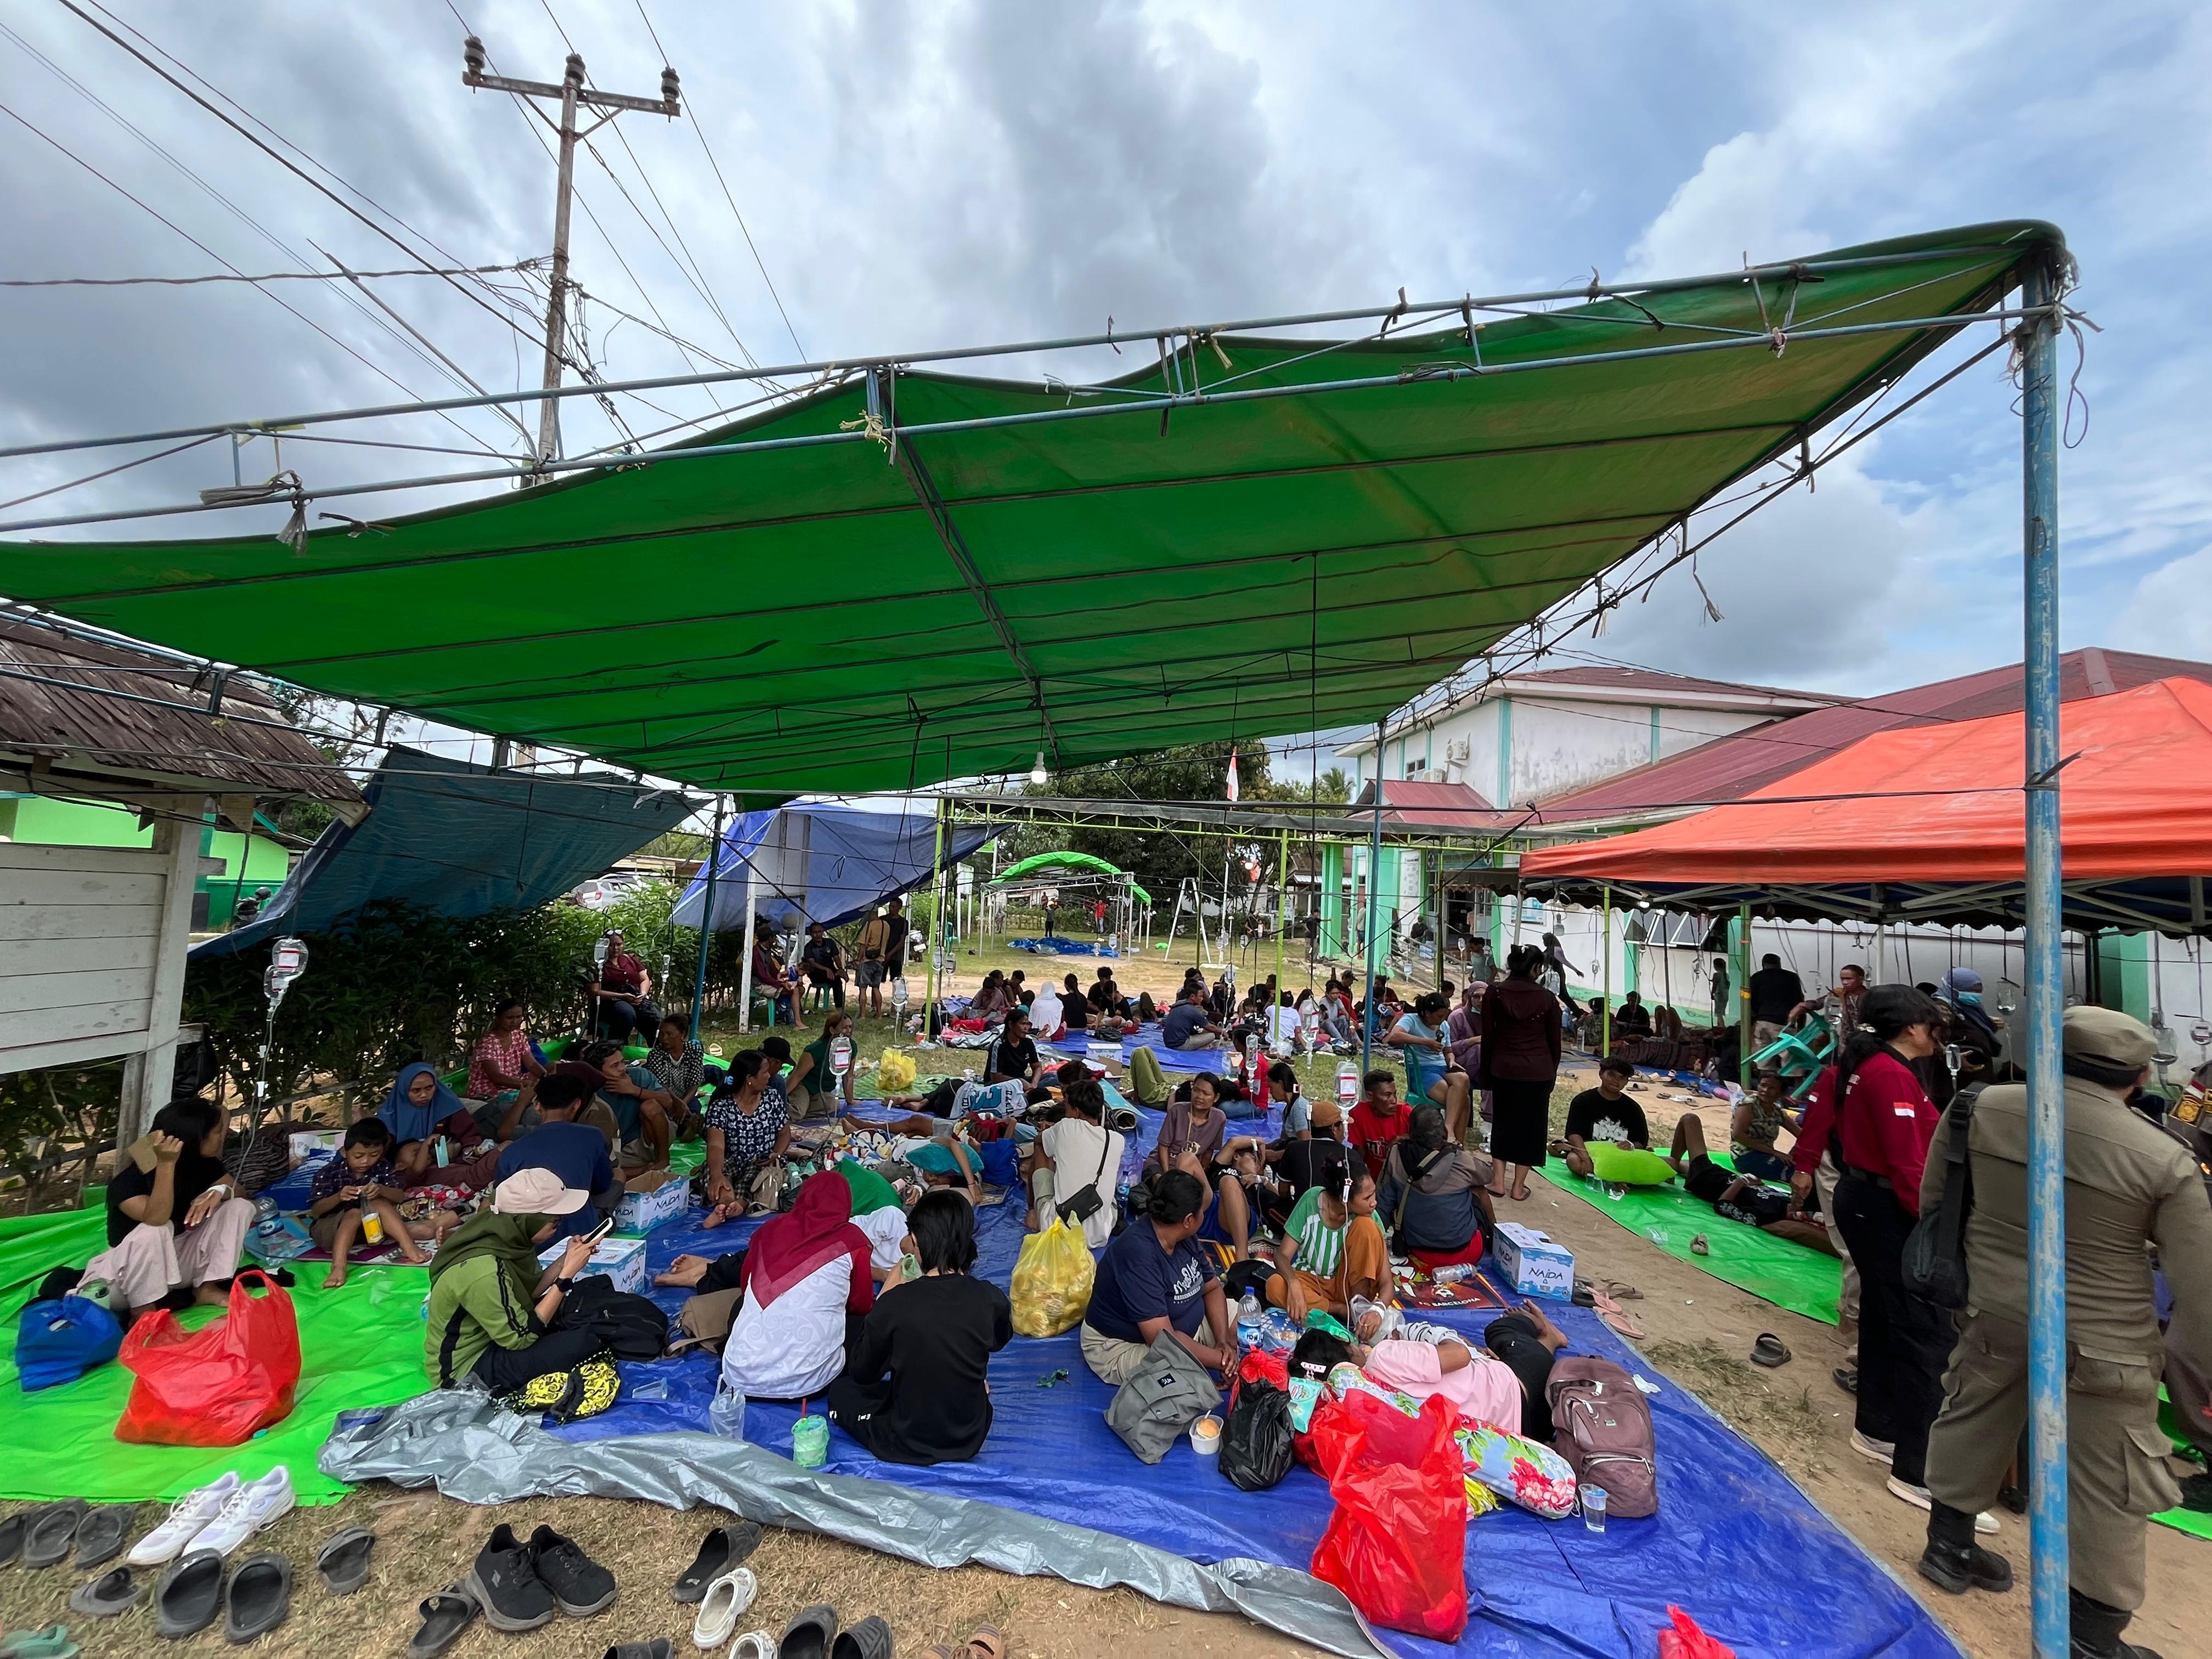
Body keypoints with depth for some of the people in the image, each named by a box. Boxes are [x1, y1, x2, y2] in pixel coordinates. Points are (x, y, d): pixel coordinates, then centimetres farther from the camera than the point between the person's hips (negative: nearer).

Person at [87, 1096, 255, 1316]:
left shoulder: (204, 1162, -7)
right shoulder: (130, 1176, -24)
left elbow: (238, 1190, -3)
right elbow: (156, 1219, -39)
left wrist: (220, 1191, -27)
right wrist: (166, 1164, -45)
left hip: (177, 1258, 6)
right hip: (129, 1268, -6)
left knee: (240, 1206, -13)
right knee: (153, 1232, -36)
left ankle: (206, 1287, -9)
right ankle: (143, 1314, -19)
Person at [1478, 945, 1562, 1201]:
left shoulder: (1495, 993, -5)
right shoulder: (1547, 998, -6)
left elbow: (1487, 1036, -1)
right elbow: (1554, 1041, 2)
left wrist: (1486, 1071, 9)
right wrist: (1552, 1071, 16)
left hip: (1504, 1068, 1)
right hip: (1538, 1071, -1)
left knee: (1502, 1121, 15)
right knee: (1531, 1125, 11)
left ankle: (1498, 1181, 17)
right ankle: (1519, 1187, 17)